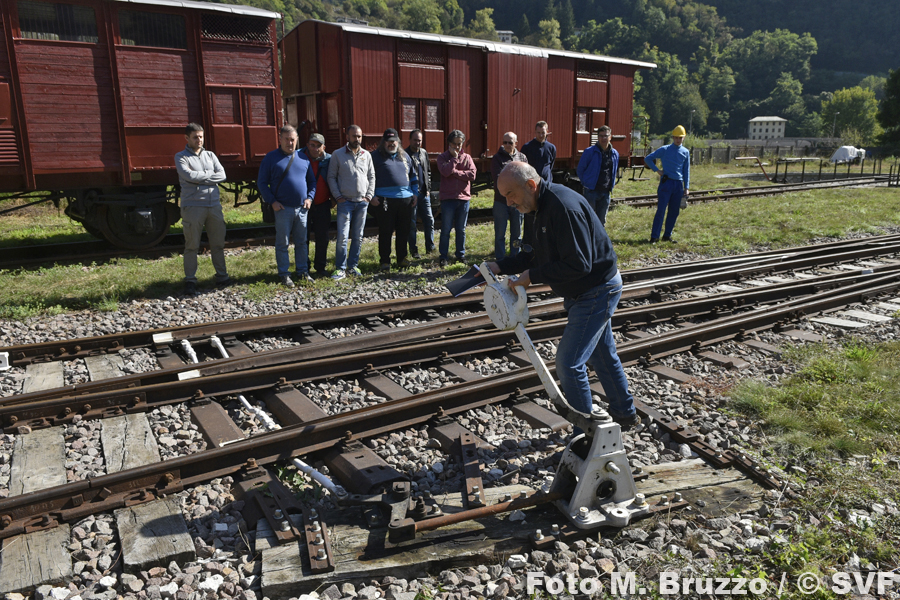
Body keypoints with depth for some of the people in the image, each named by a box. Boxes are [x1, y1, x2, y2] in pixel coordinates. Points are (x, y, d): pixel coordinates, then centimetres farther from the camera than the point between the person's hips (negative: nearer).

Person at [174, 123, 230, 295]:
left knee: (218, 244, 8)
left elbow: (222, 175, 0)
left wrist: (199, 177, -8)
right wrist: (209, 174, -3)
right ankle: (190, 281, 4)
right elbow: (188, 175, -15)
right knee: (192, 246, -1)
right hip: (193, 206, -4)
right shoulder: (181, 157, 3)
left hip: (214, 205, 4)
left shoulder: (210, 155, 15)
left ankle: (221, 276, 17)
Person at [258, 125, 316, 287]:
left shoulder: (303, 158, 10)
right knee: (282, 243, 2)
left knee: (302, 242, 10)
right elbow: (261, 183, -1)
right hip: (282, 208, -3)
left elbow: (312, 181, 17)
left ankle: (302, 271, 20)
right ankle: (284, 274, 10)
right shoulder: (271, 158, -1)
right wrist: (272, 201, -11)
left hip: (302, 208, 4)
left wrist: (310, 197, 1)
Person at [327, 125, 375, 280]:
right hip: (345, 202, -3)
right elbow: (331, 177, 2)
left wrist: (369, 195, 2)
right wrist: (338, 196, -7)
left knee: (358, 237, 7)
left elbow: (372, 177, 13)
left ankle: (353, 265, 18)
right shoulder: (338, 154, 1)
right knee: (342, 236, -9)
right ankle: (340, 268, -1)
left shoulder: (367, 155, 10)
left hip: (362, 202, 3)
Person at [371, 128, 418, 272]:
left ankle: (401, 259, 21)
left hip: (405, 199, 4)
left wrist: (415, 194, 15)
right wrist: (373, 196, -7)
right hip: (385, 200, -4)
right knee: (385, 232, -1)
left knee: (404, 231, 9)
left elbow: (413, 176, 21)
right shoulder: (376, 156, 2)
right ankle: (385, 261, 8)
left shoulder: (405, 156, 15)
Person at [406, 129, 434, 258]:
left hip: (424, 194, 5)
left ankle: (430, 247, 13)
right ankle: (414, 250, 9)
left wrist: (428, 189, 10)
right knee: (412, 223, 1)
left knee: (429, 220, 4)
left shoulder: (424, 153, 13)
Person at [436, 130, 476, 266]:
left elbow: (472, 174, -6)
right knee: (446, 229, 1)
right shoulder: (442, 157, 2)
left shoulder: (467, 158, 9)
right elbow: (445, 171, -17)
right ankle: (443, 256, 9)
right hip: (448, 198, -2)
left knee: (461, 229, 10)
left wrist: (455, 172, -10)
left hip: (464, 198, 3)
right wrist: (454, 157, -11)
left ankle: (461, 254, 21)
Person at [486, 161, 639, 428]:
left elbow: (578, 265, -31)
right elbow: (538, 254, 12)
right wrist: (500, 266, 1)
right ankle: (625, 415, 40)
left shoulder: (564, 207, -28)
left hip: (596, 293, -10)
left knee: (568, 362, -6)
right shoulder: (545, 205, 6)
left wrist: (533, 276, -23)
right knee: (602, 355, 22)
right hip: (592, 291, 11)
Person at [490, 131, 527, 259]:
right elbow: (497, 178, -10)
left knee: (516, 233, 10)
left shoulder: (522, 158, 10)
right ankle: (500, 261, 11)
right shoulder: (497, 158, 2)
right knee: (500, 234, 2)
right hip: (501, 201, -2)